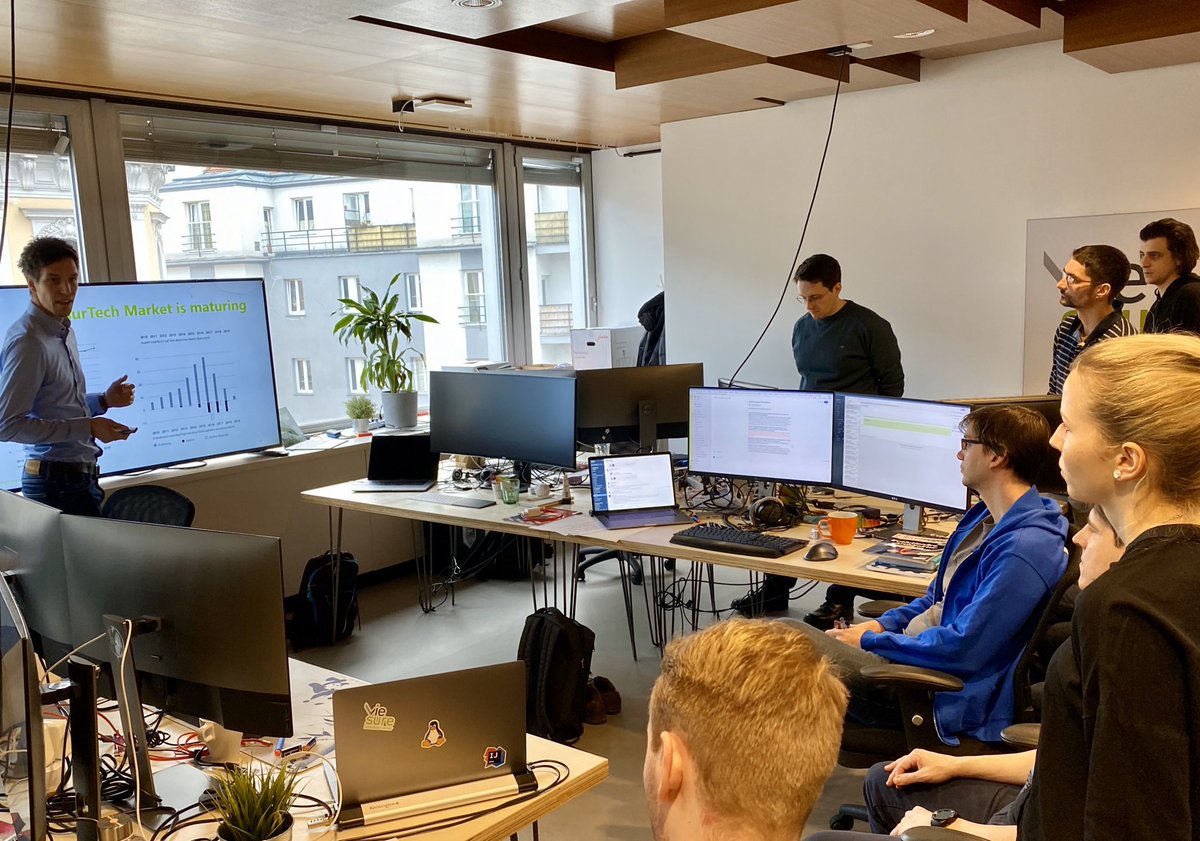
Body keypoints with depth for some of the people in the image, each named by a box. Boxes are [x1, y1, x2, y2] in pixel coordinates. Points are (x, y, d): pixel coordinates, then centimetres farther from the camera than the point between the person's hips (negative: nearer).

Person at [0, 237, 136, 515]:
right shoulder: (27, 342, -17)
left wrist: (105, 400, 6)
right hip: (56, 482, -9)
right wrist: (88, 427, -20)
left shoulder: (64, 332, 13)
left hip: (79, 478, 9)